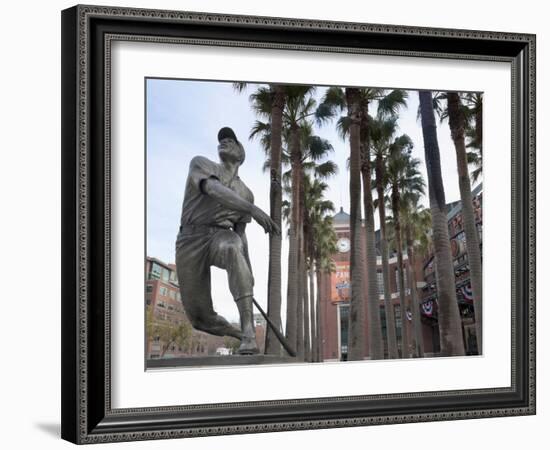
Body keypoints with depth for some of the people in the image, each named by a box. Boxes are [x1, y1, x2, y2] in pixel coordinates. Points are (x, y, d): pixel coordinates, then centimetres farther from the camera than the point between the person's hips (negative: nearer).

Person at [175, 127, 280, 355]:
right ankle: (238, 334, 25)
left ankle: (248, 332, -45)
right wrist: (253, 209, -27)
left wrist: (247, 277, 15)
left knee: (231, 247, -39)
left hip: (220, 236, 1)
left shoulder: (246, 194, 20)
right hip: (190, 238, -1)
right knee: (201, 317, -8)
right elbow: (213, 190, -13)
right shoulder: (201, 164, 8)